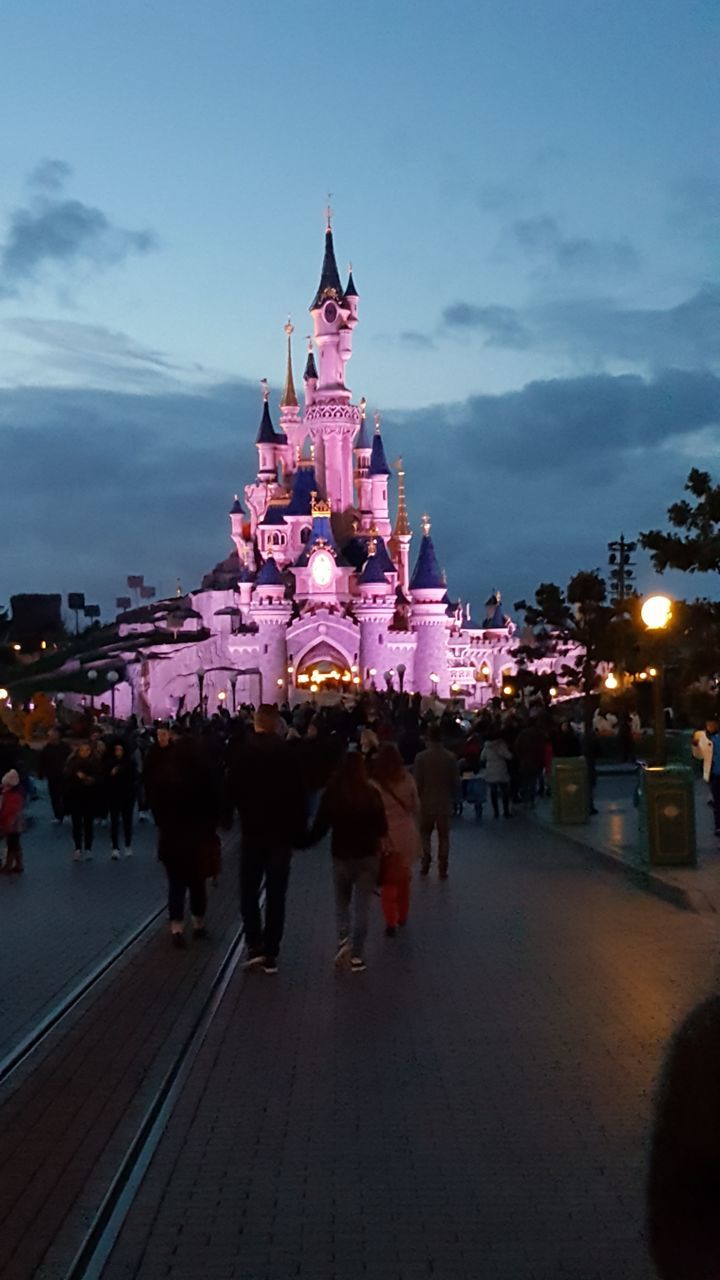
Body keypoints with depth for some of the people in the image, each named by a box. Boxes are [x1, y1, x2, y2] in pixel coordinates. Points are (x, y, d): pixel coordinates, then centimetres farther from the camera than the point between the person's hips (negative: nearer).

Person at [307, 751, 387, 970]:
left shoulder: (331, 793, -11)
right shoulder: (372, 793, -11)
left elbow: (320, 826, -6)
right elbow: (382, 827, -4)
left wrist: (306, 841, 11)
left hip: (341, 855, 0)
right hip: (368, 855, 0)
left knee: (342, 902, 19)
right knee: (361, 905, 7)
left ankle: (344, 939, -2)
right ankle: (356, 954, 6)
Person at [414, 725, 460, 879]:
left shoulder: (421, 757, -11)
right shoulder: (451, 757, -6)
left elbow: (418, 782, -9)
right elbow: (456, 781, -1)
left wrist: (418, 797, 6)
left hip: (426, 802, -1)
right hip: (445, 802, 1)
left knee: (425, 833, 15)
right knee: (444, 836, 8)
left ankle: (426, 860, -2)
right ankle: (442, 869, 6)